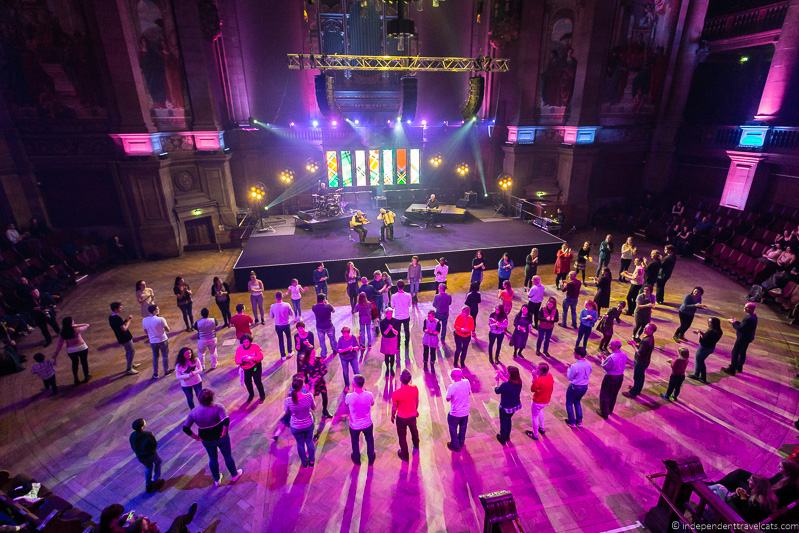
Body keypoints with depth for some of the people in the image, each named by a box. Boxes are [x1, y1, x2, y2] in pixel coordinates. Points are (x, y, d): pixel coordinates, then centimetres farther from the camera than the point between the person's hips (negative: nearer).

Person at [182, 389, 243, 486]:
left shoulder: (194, 412, -14)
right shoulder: (217, 407, -25)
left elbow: (185, 428, -12)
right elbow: (226, 421, -36)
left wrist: (196, 437, -3)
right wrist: (224, 432, -19)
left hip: (206, 440, 3)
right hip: (221, 437, -3)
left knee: (212, 458, 27)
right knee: (228, 456, 21)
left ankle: (216, 480, 46)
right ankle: (234, 475, 42)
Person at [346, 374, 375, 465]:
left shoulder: (349, 396, -29)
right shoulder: (369, 395, -24)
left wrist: (353, 391, 3)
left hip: (354, 425, -1)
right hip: (367, 424, 1)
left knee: (355, 442, 28)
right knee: (370, 441, 28)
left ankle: (357, 459, 50)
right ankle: (371, 459, 47)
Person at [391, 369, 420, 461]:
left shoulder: (396, 393, -31)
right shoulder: (415, 389, -21)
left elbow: (394, 407, -15)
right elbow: (417, 401, -2)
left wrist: (392, 416, 6)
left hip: (401, 418, -4)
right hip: (413, 416, 4)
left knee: (402, 436, 21)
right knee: (414, 431, 32)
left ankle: (405, 455, 41)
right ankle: (416, 447, 60)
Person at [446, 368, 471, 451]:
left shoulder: (452, 387, -29)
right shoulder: (467, 382, -16)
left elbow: (448, 399, -15)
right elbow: (469, 393, 2)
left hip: (455, 413, -5)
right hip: (465, 411, 5)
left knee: (453, 429, 21)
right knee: (463, 427, 29)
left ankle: (455, 445, 36)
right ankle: (461, 442, 49)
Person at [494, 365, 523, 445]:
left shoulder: (505, 385, -35)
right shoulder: (519, 382, -16)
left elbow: (497, 391, -15)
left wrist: (497, 381, -2)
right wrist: (501, 375, 6)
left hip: (506, 407, -6)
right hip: (515, 405, 6)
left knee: (503, 422, 20)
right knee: (508, 420, 31)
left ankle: (503, 439, 41)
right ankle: (507, 436, 51)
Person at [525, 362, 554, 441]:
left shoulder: (538, 380, -33)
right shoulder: (550, 376, -13)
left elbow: (532, 389, -17)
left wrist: (534, 378, -17)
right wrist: (537, 377, -6)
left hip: (538, 402, -8)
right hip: (546, 400, 8)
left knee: (535, 417, 15)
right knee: (540, 411, 36)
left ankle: (535, 435, 30)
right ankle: (542, 428, 48)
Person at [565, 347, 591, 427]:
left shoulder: (575, 366, -28)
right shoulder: (589, 364, -8)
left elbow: (569, 377, -16)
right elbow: (588, 375, 8)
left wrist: (569, 368, -2)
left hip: (574, 387, -6)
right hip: (585, 387, 7)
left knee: (569, 403, 17)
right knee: (577, 402, 29)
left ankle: (572, 422, 25)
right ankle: (579, 421, 33)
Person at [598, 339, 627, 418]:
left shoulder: (612, 357, -31)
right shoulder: (624, 355, -5)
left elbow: (605, 367, -19)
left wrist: (602, 359, -3)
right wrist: (606, 358, 6)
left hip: (611, 377, -8)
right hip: (620, 377, 8)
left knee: (605, 395, 11)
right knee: (614, 395, 24)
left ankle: (604, 413, 21)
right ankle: (610, 410, 41)